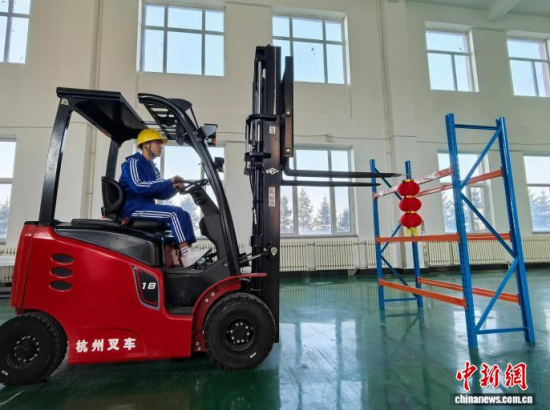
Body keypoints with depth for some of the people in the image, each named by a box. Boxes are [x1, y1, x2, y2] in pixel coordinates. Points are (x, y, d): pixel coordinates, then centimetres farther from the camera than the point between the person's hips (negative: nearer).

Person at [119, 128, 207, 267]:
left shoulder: (151, 167, 20)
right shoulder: (133, 162, -6)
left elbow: (160, 194, 16)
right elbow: (138, 186, -25)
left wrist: (174, 188, -6)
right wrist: (168, 182, -22)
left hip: (147, 207, 9)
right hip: (134, 208, -9)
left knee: (184, 215, -3)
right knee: (175, 213, -25)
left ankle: (188, 252, -12)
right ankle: (186, 254, -28)